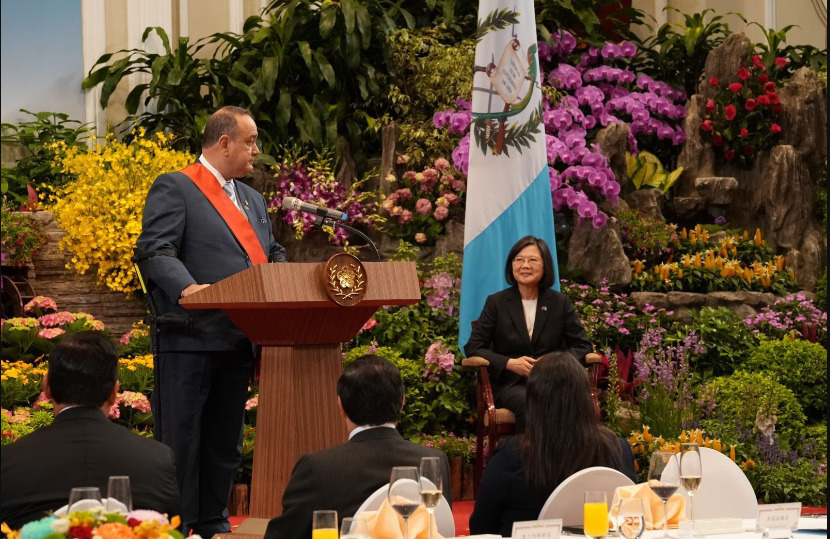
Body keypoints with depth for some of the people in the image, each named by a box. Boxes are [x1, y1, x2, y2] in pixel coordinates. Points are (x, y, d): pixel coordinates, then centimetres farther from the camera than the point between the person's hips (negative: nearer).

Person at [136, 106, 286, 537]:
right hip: (191, 338, -8)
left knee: (225, 442, 12)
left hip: (237, 339, 8)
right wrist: (188, 288, -31)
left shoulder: (253, 200, 23)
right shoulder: (174, 189, -3)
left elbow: (272, 255, 23)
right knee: (182, 438, -5)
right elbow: (157, 250, -14)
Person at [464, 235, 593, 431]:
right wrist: (510, 364, -12)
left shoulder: (560, 303, 14)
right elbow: (473, 348, 6)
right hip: (510, 384, -1)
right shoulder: (496, 303, 9)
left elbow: (582, 345, 12)